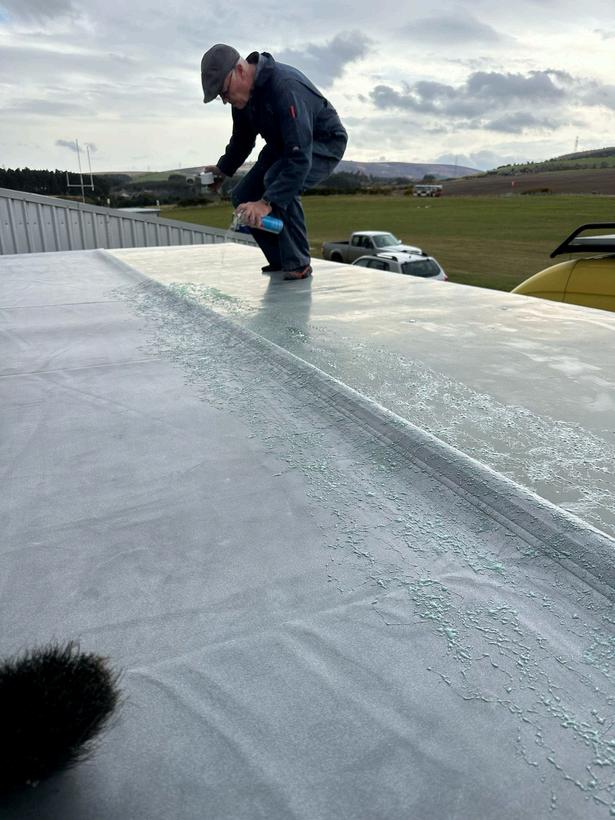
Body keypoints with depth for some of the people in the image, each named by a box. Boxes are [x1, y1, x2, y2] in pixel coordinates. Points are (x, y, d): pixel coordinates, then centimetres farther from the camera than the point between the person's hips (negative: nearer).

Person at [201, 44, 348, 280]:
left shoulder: (286, 86, -34)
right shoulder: (243, 93, -7)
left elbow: (300, 156, -42)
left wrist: (268, 202, -49)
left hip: (324, 143, -8)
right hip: (283, 144, 9)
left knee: (275, 180, -36)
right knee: (242, 197, -4)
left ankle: (299, 264, -24)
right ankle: (280, 262, 5)